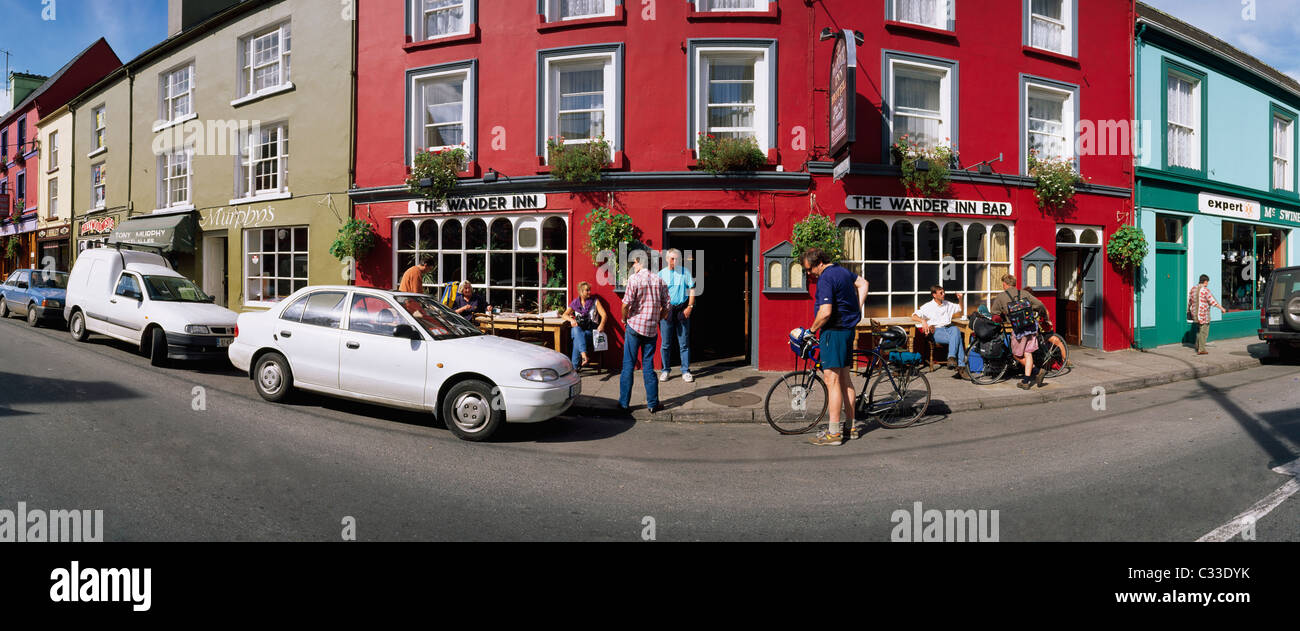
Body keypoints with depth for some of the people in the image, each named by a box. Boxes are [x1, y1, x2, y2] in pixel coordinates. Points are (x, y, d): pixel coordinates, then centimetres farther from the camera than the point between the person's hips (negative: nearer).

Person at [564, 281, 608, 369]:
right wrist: (571, 320, -12)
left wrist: (602, 324, -22)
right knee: (576, 330, -37)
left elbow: (604, 315, 1)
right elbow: (565, 315, 13)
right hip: (578, 328, 1)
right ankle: (584, 355, -55)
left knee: (577, 339, -33)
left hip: (590, 330, -1)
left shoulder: (595, 301, 10)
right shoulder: (575, 302, 15)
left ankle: (575, 365, -30)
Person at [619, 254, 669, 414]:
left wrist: (625, 319, 3)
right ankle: (652, 404, 11)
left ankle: (624, 402, 7)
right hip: (651, 329, 4)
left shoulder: (634, 279, -8)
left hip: (634, 327, -4)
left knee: (628, 365, 4)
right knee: (649, 366, 10)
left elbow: (626, 304, -15)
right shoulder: (660, 281, 5)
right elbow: (666, 308, 5)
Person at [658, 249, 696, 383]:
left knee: (684, 343, 3)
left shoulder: (685, 272, 4)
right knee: (666, 343, 3)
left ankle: (686, 371, 10)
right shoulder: (661, 274, 5)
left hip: (682, 310, 0)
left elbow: (692, 289, 6)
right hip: (666, 311, 0)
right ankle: (665, 370, 15)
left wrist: (690, 307, -3)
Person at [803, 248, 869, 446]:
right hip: (848, 329, 10)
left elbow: (825, 312, -26)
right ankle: (851, 426, 23)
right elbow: (863, 283, 29)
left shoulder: (826, 279, -17)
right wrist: (857, 310, 23)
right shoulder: (842, 271, 13)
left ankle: (833, 433, -8)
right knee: (844, 378, 15)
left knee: (832, 380, -8)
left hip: (834, 331, -10)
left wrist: (812, 329, -10)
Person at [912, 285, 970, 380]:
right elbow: (914, 316, -2)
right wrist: (923, 321, -23)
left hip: (949, 327, 4)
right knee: (957, 339, -32)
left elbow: (961, 309, 41)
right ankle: (961, 366, -36)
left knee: (956, 330, -35)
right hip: (937, 330, -4)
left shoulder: (948, 304, 25)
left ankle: (952, 358, -43)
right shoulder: (928, 306, 10)